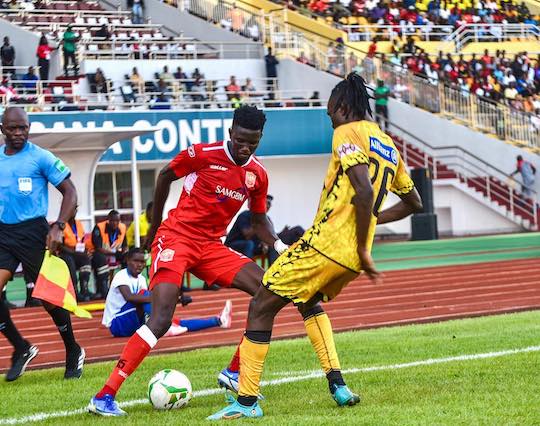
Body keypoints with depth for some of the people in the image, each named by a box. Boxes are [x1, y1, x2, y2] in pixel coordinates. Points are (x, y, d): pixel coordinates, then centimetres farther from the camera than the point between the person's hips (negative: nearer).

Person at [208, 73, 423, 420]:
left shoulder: (347, 134, -7)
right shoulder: (390, 147, 17)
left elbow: (364, 191, -23)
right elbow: (413, 202, 27)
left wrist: (363, 250, -17)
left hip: (326, 244, -8)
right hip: (352, 259, 8)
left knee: (262, 307, 1)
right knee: (308, 299, 33)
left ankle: (247, 401, -3)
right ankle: (338, 384, 20)